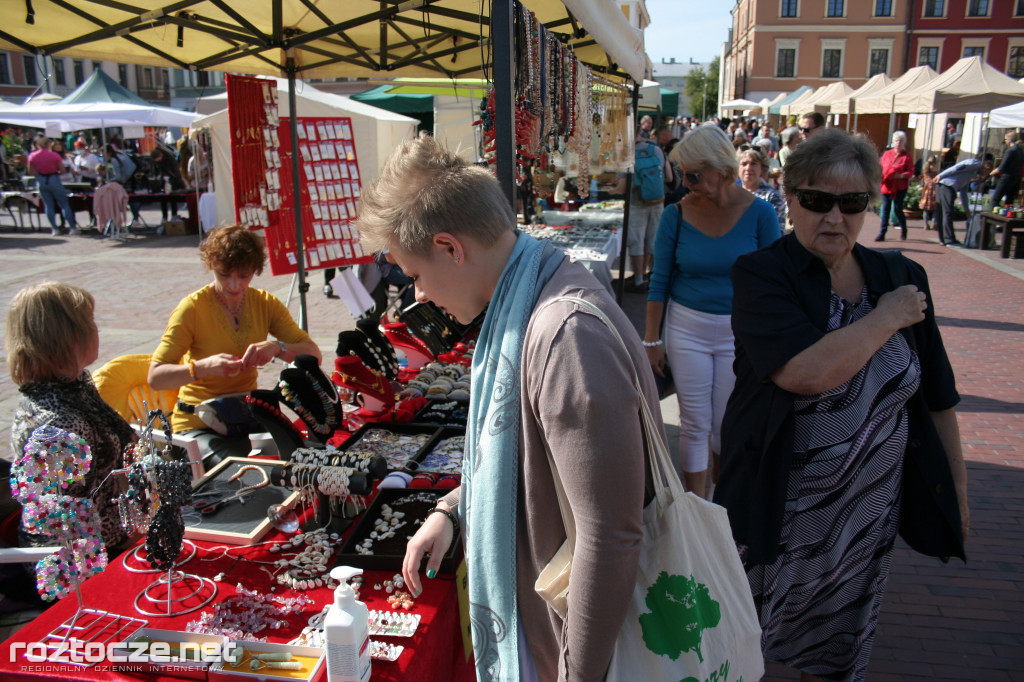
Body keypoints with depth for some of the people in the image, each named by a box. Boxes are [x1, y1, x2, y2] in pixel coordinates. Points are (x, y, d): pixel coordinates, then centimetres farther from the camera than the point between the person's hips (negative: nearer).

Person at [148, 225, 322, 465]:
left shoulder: (265, 303, 2)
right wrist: (203, 367, -33)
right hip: (199, 425, -4)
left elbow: (313, 354, -6)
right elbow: (155, 377, -16)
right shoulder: (192, 308, -10)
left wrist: (277, 347, -26)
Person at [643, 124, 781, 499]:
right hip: (687, 328, 0)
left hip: (738, 331, 0)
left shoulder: (759, 213, -8)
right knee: (694, 424, 7)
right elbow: (659, 281, -1)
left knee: (725, 426, 8)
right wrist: (652, 339, -1)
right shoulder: (676, 215, -6)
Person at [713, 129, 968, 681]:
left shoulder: (902, 279, -1)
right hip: (778, 508, -4)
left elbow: (937, 396, 7)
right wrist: (887, 319, -19)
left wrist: (956, 486, 10)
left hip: (869, 511, 4)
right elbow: (805, 372, -32)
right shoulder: (761, 276, -15)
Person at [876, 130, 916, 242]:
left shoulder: (906, 156, 0)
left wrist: (901, 176, -19)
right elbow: (881, 168, 11)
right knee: (885, 209, -1)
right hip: (886, 186, 3)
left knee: (897, 208, -4)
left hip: (900, 187, -3)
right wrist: (881, 178, -7)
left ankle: (903, 229, 21)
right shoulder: (887, 154, 9)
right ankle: (882, 233, 0)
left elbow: (911, 171, -2)